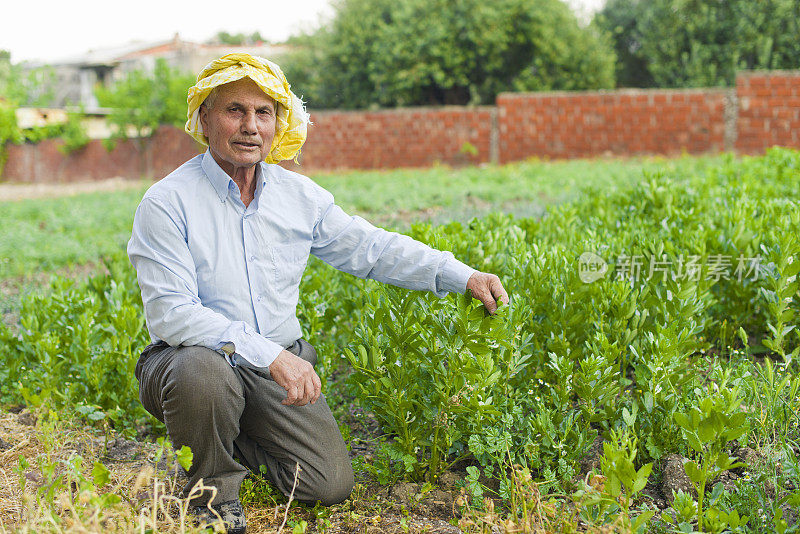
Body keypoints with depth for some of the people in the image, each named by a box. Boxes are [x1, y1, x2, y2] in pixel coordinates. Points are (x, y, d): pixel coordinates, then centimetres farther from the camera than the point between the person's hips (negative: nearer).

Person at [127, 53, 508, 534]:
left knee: (332, 485, -8)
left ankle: (243, 442, 22)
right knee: (202, 376, -39)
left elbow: (372, 248, 8)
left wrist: (464, 277, -1)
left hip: (280, 364, 4)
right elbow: (171, 313, -22)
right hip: (196, 357, -4)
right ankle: (215, 487, -8)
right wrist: (268, 355, -30)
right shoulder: (168, 203, -15)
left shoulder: (299, 196, 3)